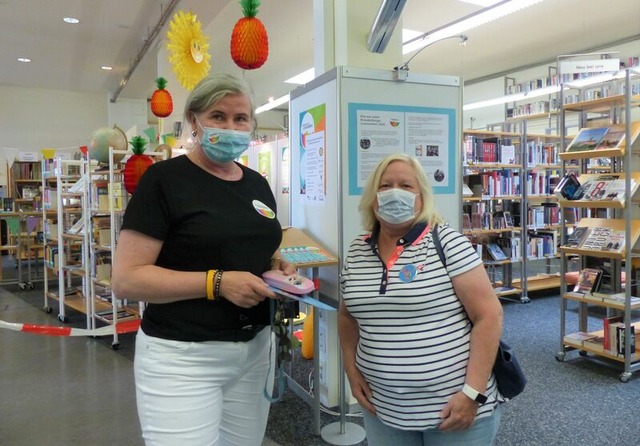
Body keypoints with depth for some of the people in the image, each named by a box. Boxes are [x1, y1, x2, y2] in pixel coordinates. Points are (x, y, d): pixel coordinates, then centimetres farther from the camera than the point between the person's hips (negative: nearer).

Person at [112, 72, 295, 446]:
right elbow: (127, 279, -16)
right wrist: (217, 282, -24)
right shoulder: (165, 179, -11)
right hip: (183, 357, -6)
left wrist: (279, 268, -1)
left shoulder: (258, 184, 8)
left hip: (256, 348, 7)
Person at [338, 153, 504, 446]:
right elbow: (347, 315, 14)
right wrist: (352, 370, 3)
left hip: (455, 404, -4)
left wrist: (473, 393, -16)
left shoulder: (447, 242, -11)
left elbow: (489, 315, -12)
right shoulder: (357, 252, 2)